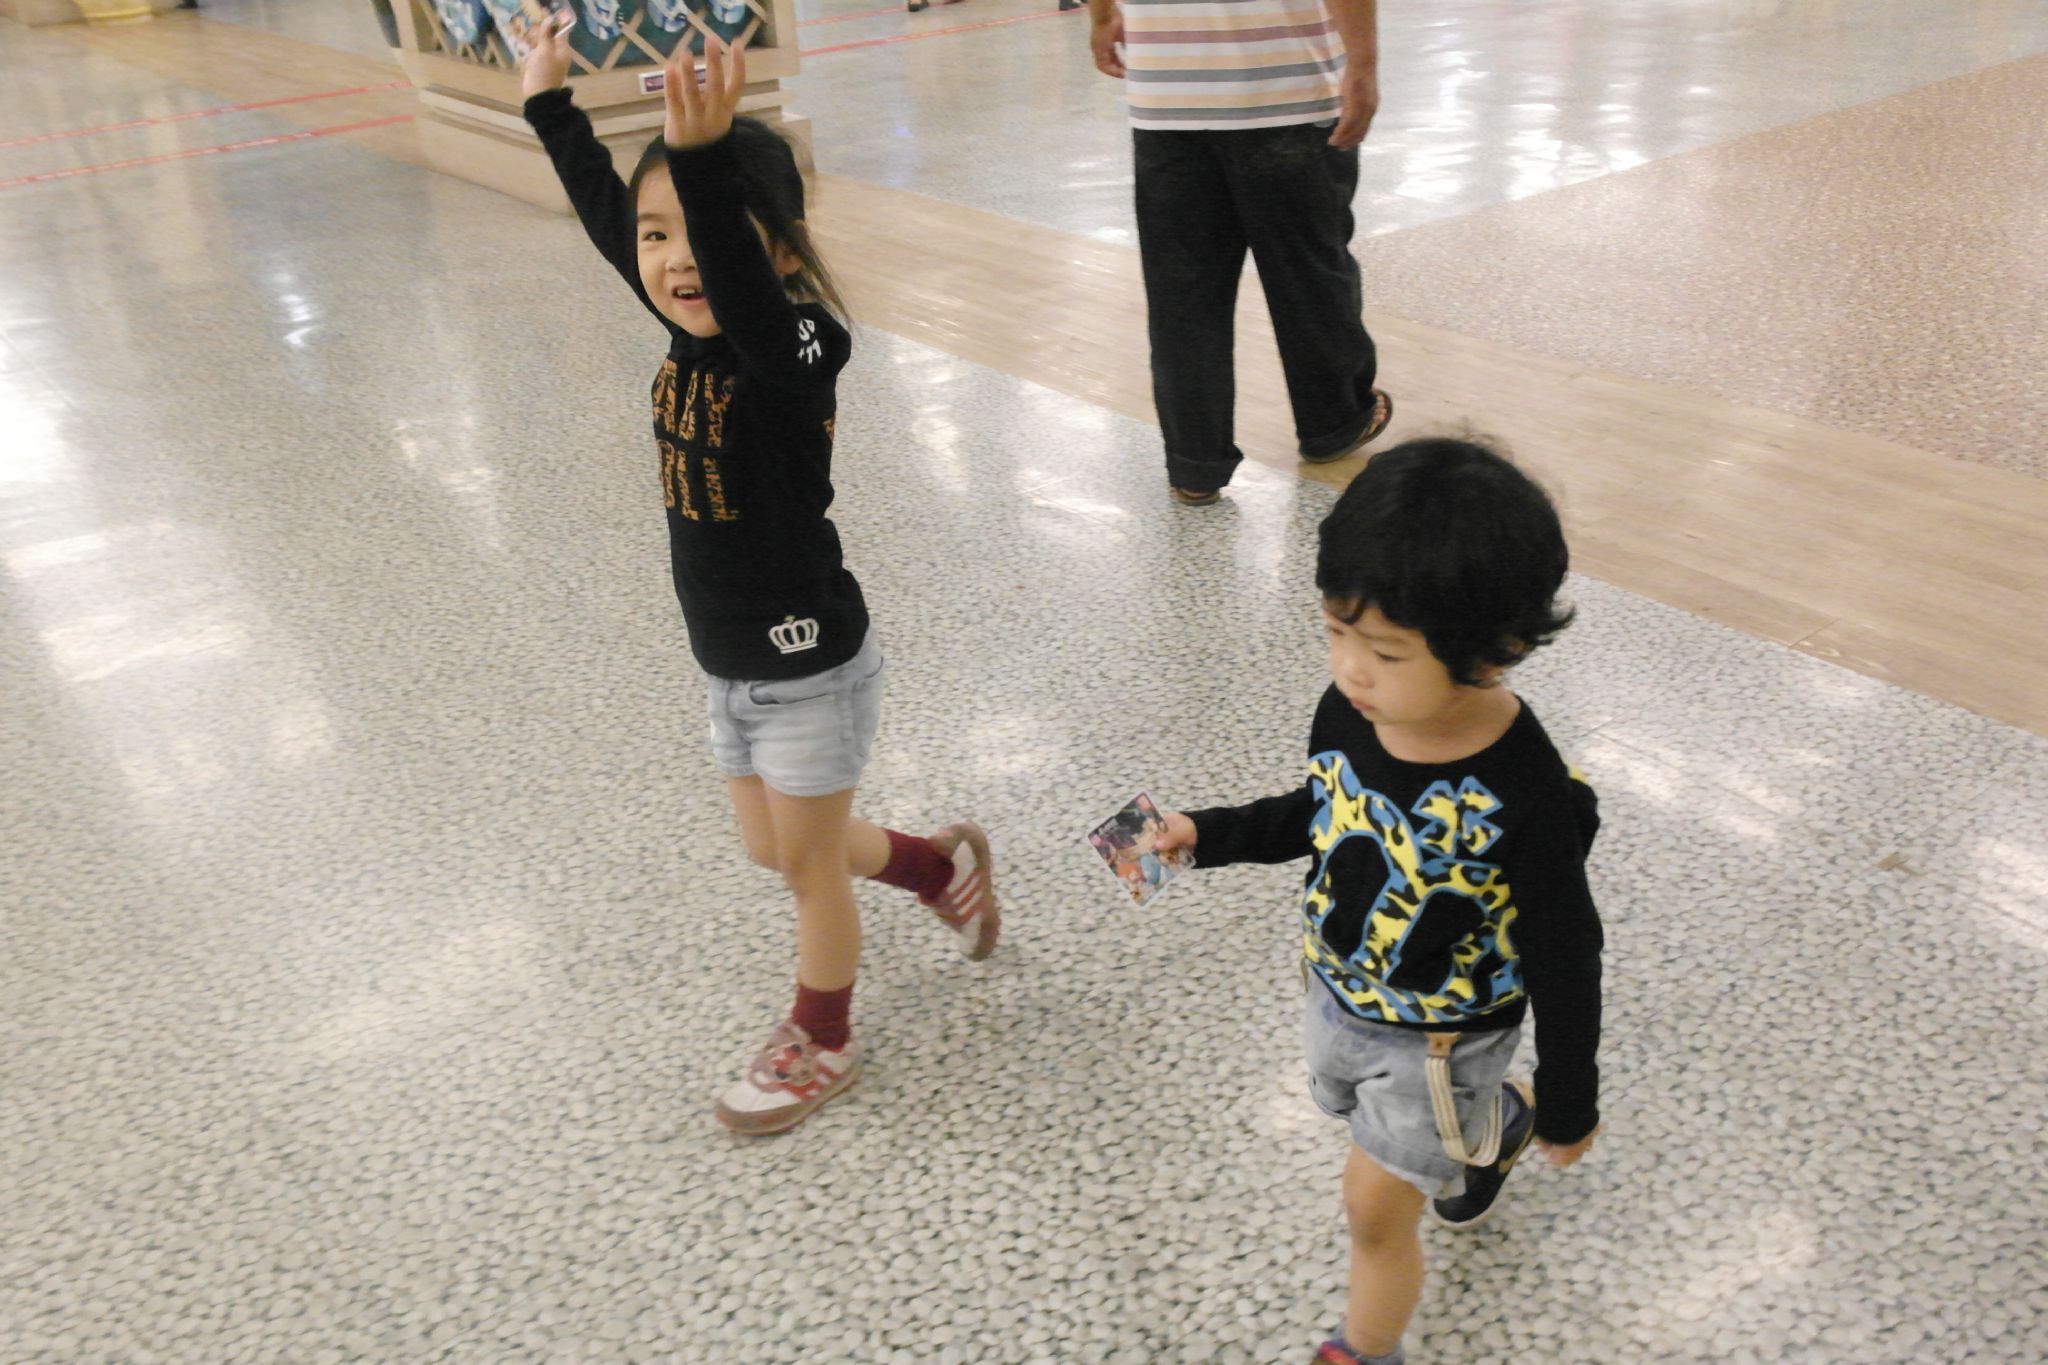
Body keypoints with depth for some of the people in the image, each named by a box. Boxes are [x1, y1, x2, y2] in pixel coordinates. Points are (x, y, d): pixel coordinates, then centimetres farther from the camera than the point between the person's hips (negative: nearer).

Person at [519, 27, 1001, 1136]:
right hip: (730, 666, 8)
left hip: (809, 669, -8)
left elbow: (745, 276, -48)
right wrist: (549, 99, 21)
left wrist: (704, 156, -62)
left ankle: (821, 1042, 37)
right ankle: (943, 866, 47)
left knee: (808, 865, 12)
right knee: (774, 849, 24)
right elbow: (602, 211, 12)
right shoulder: (690, 332, -3)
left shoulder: (794, 348, -24)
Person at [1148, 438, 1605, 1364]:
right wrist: (1205, 835, -8)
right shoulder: (1348, 711, -19)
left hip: (1440, 1037, -6)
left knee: (1374, 1203, 8)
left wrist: (1570, 1106, -7)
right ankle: (1495, 1127, 62)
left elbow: (1564, 960, -20)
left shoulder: (1527, 798, -34)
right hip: (1338, 992, 6)